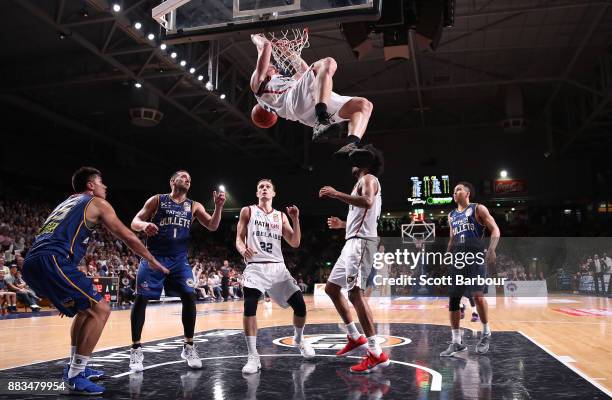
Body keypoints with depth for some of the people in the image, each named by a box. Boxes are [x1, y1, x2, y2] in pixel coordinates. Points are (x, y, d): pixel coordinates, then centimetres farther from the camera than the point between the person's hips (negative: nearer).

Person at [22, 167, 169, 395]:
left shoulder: (67, 203, 32)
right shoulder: (97, 203, 9)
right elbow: (127, 236, 8)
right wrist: (152, 261, 19)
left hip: (32, 263, 9)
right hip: (52, 261, -9)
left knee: (87, 309, 22)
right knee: (100, 310, -6)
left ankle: (76, 367, 26)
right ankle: (74, 377, -5)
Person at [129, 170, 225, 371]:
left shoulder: (194, 206, 9)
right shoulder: (157, 200, 2)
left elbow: (212, 226, 0)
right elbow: (135, 222, 0)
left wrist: (218, 207, -18)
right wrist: (144, 225, -25)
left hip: (179, 259, 2)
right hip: (154, 256, -2)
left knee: (189, 297, -7)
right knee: (141, 299, -6)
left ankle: (188, 346, 7)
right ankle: (136, 349, 7)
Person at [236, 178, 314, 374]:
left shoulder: (281, 216, 13)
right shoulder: (248, 211, 6)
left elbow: (295, 243, 7)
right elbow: (239, 238, 2)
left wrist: (296, 220, -5)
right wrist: (243, 250, -21)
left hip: (278, 267, 3)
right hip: (255, 266, -3)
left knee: (300, 305, -1)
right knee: (249, 307, -24)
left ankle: (299, 339, 28)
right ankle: (253, 357, -14)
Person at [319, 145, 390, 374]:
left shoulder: (368, 179, -2)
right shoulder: (362, 183, 28)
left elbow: (367, 202, -25)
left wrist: (336, 194, -24)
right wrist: (343, 224, 33)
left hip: (361, 242, -11)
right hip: (353, 242, 11)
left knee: (355, 292, -19)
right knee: (331, 288, 13)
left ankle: (377, 354, -19)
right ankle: (355, 338, 19)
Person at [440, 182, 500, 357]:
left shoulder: (478, 209, 1)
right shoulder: (451, 215, 19)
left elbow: (495, 230, -6)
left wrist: (491, 250, -21)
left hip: (475, 257, -6)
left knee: (477, 295, -16)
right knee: (452, 300, 1)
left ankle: (486, 333, 10)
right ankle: (456, 342, 10)